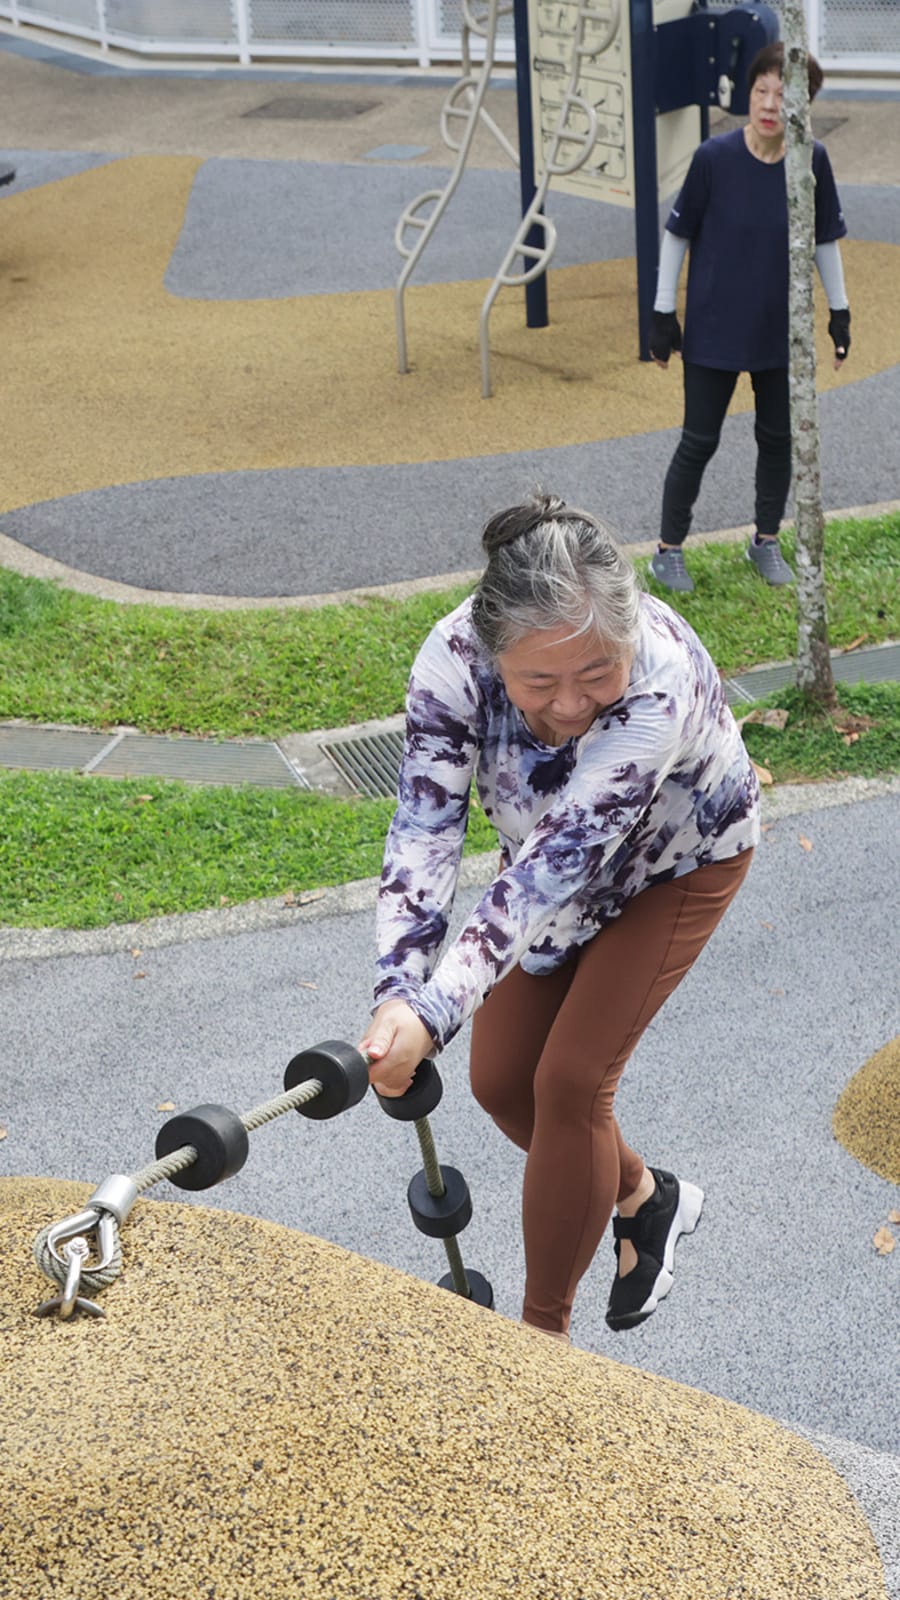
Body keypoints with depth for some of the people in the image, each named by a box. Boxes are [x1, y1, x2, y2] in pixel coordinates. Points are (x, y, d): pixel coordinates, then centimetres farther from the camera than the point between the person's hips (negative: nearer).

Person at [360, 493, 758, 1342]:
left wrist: (435, 1012, -58)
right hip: (553, 851, 4)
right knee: (500, 1080, 4)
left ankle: (543, 1335, 5)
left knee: (570, 1080, -12)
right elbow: (424, 829, -37)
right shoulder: (453, 658, -34)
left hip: (676, 860, -4)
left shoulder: (664, 681, -45)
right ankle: (644, 1196, 33)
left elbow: (559, 864, -49)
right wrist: (397, 992, -53)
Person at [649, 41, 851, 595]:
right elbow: (678, 233, -7)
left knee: (778, 438, 14)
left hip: (783, 331, 3)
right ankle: (669, 550, 20)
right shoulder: (715, 157, -17)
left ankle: (767, 541, 34)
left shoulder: (813, 161, -10)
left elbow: (826, 238, 4)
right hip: (714, 331, -3)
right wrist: (664, 313, -5)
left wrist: (839, 310, 9)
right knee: (700, 443, 4)